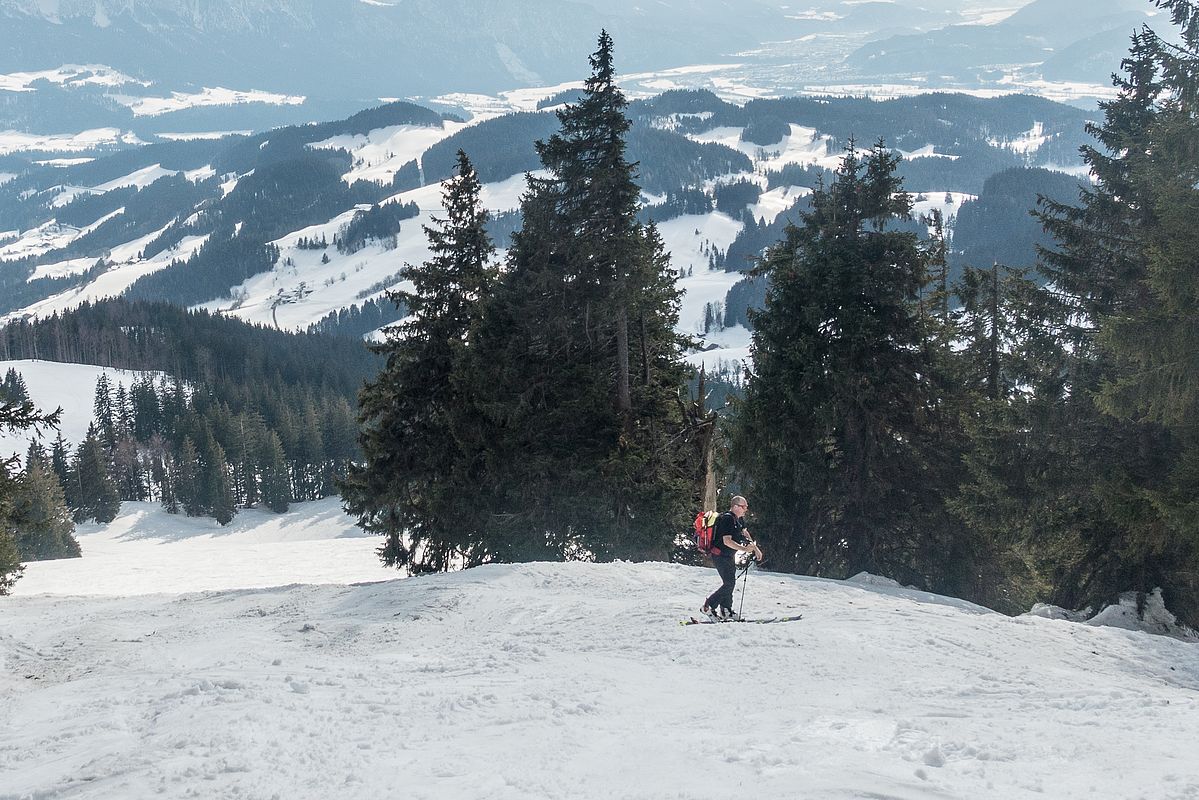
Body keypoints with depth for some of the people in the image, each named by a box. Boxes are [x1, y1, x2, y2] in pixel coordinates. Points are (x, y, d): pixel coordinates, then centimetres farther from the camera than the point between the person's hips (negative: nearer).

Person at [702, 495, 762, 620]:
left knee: (730, 583, 12)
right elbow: (727, 541, -30)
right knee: (729, 583, -13)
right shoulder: (727, 519, -23)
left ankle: (725, 611, 19)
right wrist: (744, 549, -34)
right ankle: (708, 607, -6)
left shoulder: (739, 519, 8)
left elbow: (744, 533, 24)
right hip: (721, 556, -10)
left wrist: (755, 548, 20)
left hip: (730, 556, 10)